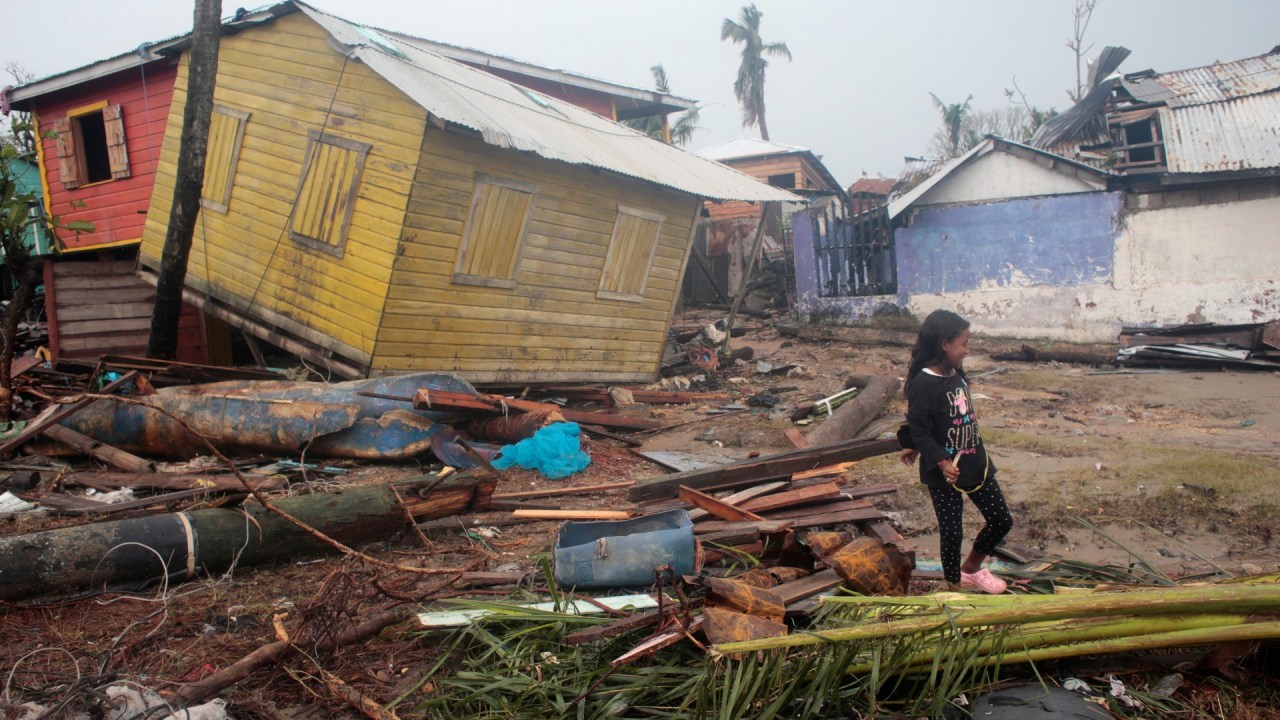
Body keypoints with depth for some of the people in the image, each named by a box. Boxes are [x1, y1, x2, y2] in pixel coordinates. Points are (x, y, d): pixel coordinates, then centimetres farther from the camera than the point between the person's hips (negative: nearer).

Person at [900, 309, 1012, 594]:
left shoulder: (957, 375, 4)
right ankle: (955, 585, 25)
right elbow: (919, 431, -19)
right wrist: (942, 462, -30)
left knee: (1002, 520, 13)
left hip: (976, 463, 8)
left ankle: (971, 569, 35)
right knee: (952, 532, 4)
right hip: (943, 473, -8)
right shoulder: (923, 384, -20)